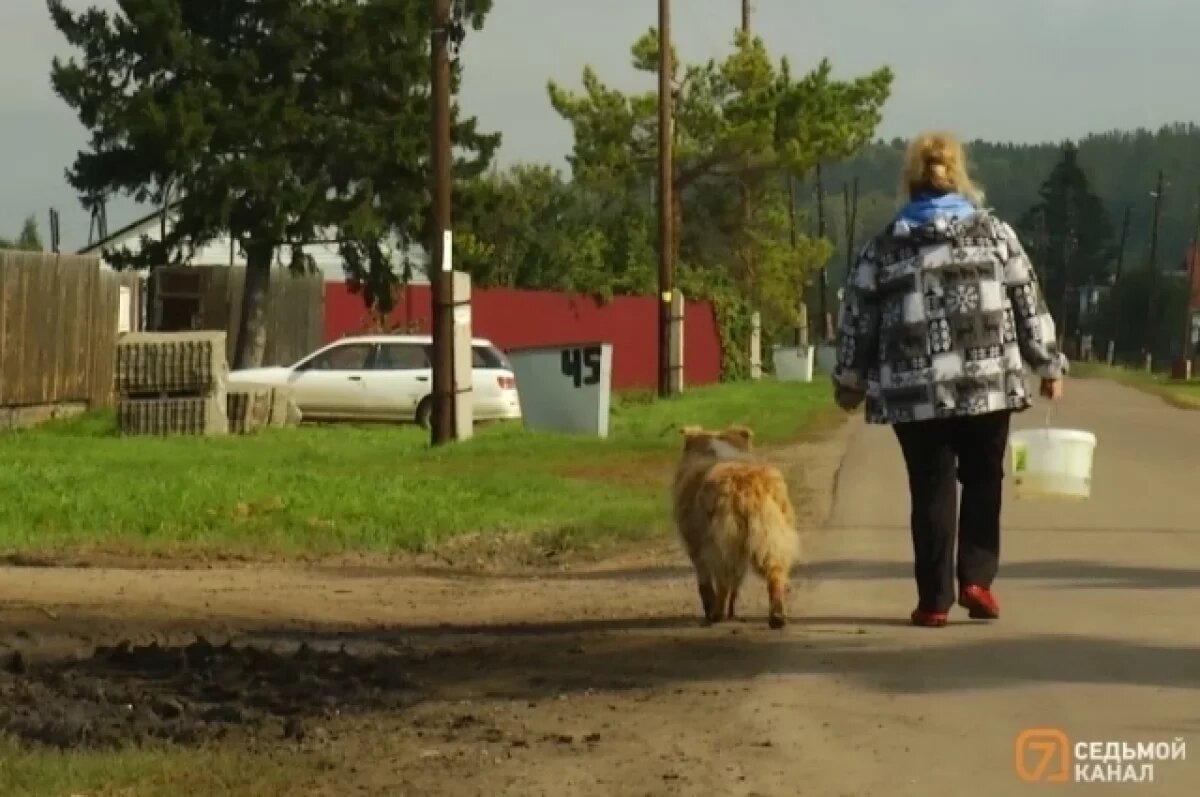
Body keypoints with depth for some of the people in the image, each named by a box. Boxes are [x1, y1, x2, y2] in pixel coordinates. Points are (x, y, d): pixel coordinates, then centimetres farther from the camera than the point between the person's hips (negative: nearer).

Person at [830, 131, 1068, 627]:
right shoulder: (993, 231, 4)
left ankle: (934, 600, 4)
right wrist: (1049, 364, 10)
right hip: (988, 385, 0)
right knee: (982, 482, 15)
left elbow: (857, 320, 6)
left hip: (915, 392, 0)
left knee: (932, 491, 6)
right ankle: (976, 578, 2)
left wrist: (850, 381, 16)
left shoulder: (884, 246, 5)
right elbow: (1028, 302, 3)